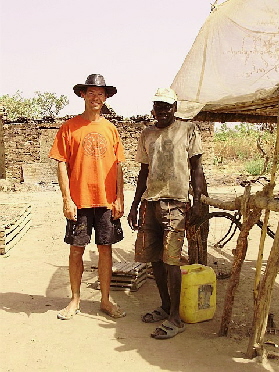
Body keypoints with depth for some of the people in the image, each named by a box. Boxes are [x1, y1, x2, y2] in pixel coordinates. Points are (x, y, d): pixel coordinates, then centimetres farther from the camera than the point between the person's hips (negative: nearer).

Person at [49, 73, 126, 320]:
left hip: (107, 200, 2)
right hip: (79, 200, -2)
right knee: (76, 249, 6)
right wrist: (67, 198, -10)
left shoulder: (110, 129, 9)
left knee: (105, 248, 8)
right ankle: (75, 300, 22)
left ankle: (106, 300, 21)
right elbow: (62, 165, -3)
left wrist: (120, 198, 2)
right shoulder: (70, 127, 1)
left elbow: (118, 167, 9)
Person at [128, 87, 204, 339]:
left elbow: (197, 168, 1)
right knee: (154, 258, 8)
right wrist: (135, 205, 16)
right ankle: (165, 306, 25)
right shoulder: (147, 134, 16)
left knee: (171, 260, -8)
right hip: (150, 202, 5)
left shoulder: (188, 129, 3)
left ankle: (175, 318, 3)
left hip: (176, 202, -5)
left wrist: (197, 201, -8)